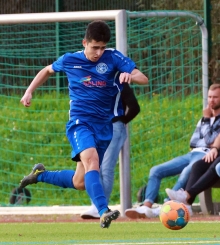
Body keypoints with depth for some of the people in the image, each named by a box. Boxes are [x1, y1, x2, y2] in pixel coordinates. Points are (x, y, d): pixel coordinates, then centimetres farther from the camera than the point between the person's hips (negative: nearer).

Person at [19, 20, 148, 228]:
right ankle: (104, 213, -45)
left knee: (80, 183, 8)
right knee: (91, 159, -33)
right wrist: (29, 92, 13)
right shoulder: (69, 61, 0)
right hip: (80, 122, -3)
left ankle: (40, 175, 34)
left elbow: (143, 79, -7)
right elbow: (48, 71, 22)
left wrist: (129, 75, -29)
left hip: (104, 126, 3)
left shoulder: (113, 58, -3)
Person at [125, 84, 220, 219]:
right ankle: (147, 206, -26)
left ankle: (164, 208, -42)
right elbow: (193, 142, 15)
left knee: (187, 171, -40)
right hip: (192, 154, 8)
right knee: (156, 171, -9)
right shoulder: (205, 119, 26)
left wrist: (206, 120, 0)